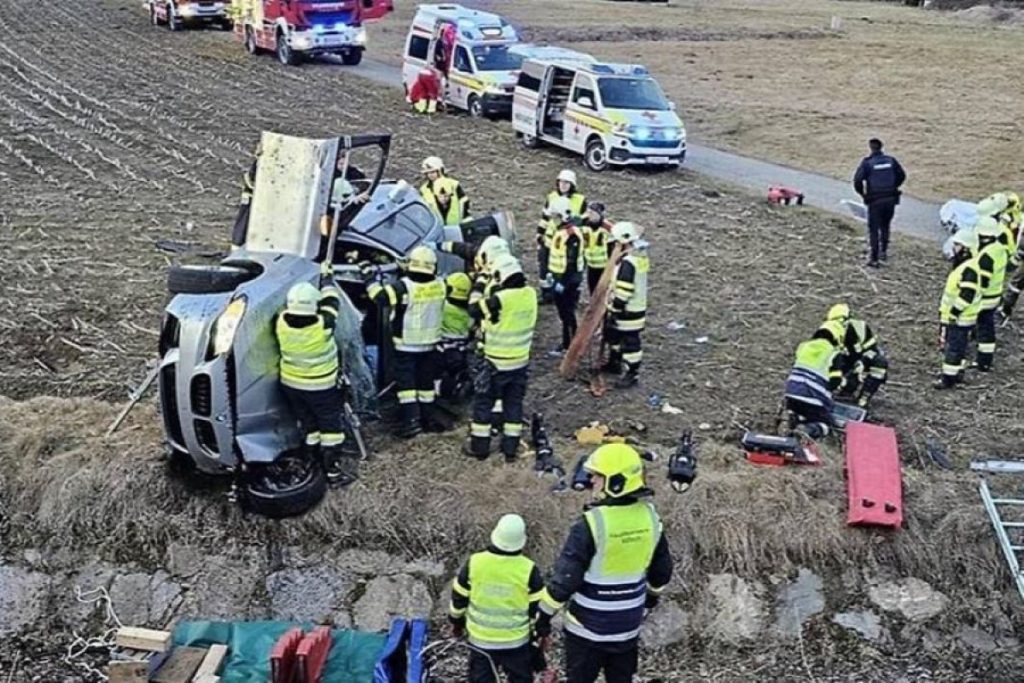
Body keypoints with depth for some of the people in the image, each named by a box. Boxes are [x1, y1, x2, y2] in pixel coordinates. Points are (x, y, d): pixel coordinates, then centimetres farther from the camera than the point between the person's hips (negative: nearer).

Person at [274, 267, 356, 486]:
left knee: (309, 424, 22)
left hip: (290, 385, 5)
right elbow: (332, 301, -11)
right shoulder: (323, 325, -29)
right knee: (331, 426, 12)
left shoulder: (282, 322, -20)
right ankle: (334, 469, 19)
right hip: (321, 386, -4)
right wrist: (327, 276, 4)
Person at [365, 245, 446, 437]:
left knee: (406, 383, 1)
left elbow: (379, 296, -24)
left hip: (406, 346, -4)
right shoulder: (439, 285, -6)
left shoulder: (403, 286, -21)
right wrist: (404, 273, 16)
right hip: (430, 345, 4)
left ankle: (411, 420, -7)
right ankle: (428, 418, 24)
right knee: (426, 382, 17)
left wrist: (368, 275, -11)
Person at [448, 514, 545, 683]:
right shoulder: (528, 570, -15)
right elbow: (538, 607, -6)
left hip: (480, 638, 1)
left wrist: (457, 622, 17)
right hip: (516, 640, -1)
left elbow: (458, 599, 0)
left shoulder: (474, 563, -12)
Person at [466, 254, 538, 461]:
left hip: (497, 362, -5)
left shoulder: (500, 299, -25)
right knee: (514, 404, 16)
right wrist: (497, 290, 7)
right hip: (521, 361, 6)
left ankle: (479, 446, 19)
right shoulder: (530, 293, -5)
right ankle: (510, 448, 21)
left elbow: (474, 310, -14)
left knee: (483, 403, 11)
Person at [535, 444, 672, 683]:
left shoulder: (592, 522, -25)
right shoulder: (649, 516, -5)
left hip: (588, 627, -5)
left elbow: (566, 577, -20)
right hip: (629, 625, 6)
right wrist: (652, 597, 27)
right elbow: (662, 569, 8)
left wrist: (545, 614, -7)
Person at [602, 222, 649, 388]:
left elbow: (623, 292, -25)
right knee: (612, 334, 25)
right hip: (637, 305, 10)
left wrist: (615, 310, -18)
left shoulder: (628, 263, -26)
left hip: (628, 311, -10)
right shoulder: (640, 256, 4)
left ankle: (632, 375, 12)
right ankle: (614, 363, 40)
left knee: (630, 342, 2)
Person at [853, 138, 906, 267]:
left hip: (875, 201, -4)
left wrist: (862, 193, 1)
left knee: (874, 229, 4)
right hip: (891, 199, 4)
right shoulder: (891, 160, 3)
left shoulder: (867, 162, -9)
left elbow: (858, 180, -16)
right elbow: (902, 176, 8)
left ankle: (874, 259, 3)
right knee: (885, 226, 22)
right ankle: (883, 252, 30)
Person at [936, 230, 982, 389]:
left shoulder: (969, 269, -23)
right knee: (948, 344, 19)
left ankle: (949, 378, 7)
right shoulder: (960, 265, 11)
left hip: (960, 319, -10)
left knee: (953, 348, -2)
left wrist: (953, 313, -22)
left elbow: (966, 296, -27)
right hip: (952, 317, 10)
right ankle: (957, 372, 32)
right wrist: (944, 311, 22)